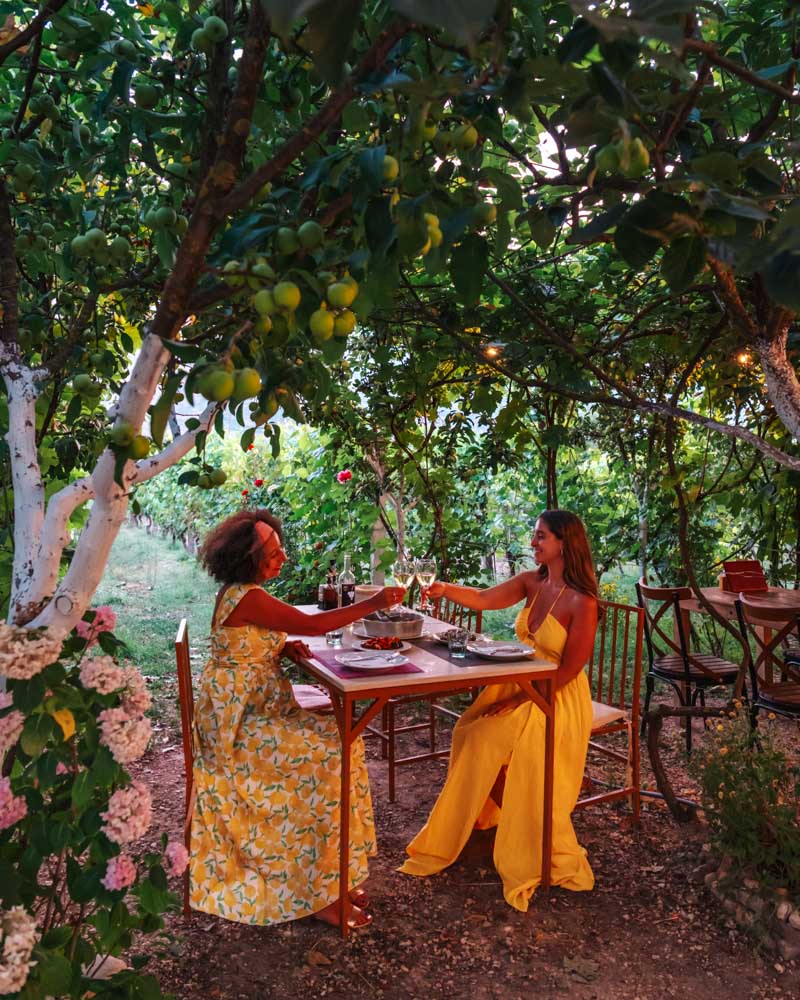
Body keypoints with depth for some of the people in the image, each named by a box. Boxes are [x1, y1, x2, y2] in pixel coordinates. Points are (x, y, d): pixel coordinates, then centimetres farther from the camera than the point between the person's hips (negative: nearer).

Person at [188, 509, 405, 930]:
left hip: (264, 710, 10)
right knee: (325, 759, -19)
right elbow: (313, 624, -25)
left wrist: (283, 646, 1)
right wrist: (373, 603, -19)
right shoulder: (246, 598, -22)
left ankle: (336, 874, 7)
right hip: (239, 723, -10)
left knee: (343, 740, -1)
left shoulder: (242, 592, 9)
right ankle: (317, 895, -6)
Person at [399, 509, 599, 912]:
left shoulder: (582, 602, -19)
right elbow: (483, 599, -5)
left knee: (487, 738, -17)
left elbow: (568, 671, -18)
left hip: (557, 698, -6)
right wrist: (445, 589, -22)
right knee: (469, 730, -10)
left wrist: (520, 698, -19)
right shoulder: (532, 582, -1)